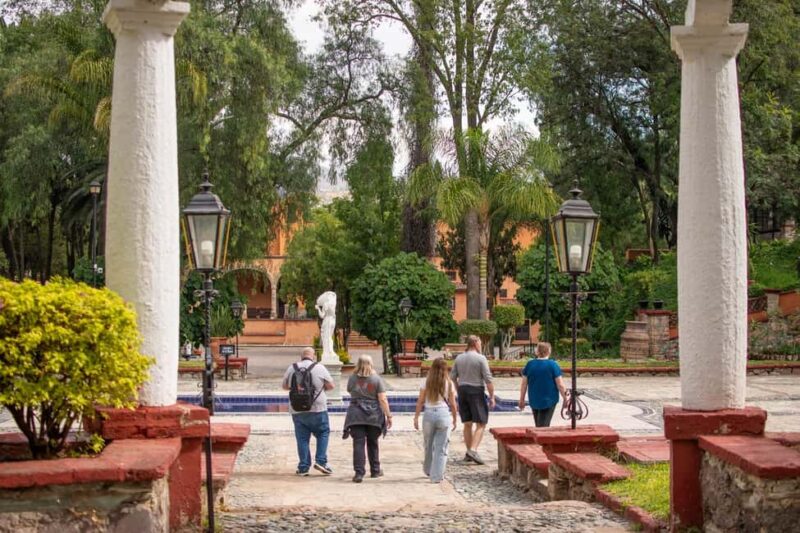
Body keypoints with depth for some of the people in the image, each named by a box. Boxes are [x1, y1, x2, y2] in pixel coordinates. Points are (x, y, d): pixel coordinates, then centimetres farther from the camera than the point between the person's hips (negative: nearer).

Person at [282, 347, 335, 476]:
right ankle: (321, 461, 1)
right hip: (317, 409, -3)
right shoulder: (319, 368, -4)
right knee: (323, 433, 12)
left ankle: (303, 467, 8)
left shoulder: (292, 368, 4)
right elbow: (331, 385, 2)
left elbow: (285, 386, 14)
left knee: (302, 438, 7)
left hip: (297, 410, 3)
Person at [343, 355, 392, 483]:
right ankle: (375, 470, 25)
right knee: (372, 443, 15)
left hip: (356, 415, 0)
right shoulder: (376, 379, -5)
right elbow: (382, 399, -8)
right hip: (373, 415, 0)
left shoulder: (352, 378, -1)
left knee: (358, 444, -2)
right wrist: (388, 415, -4)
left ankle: (359, 473, -10)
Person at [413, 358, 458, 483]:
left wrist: (416, 417, 5)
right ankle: (437, 476, 1)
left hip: (429, 414, 1)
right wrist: (454, 419, 12)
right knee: (441, 448, 3)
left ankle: (428, 470, 37)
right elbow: (452, 404, 1)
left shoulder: (427, 382, 0)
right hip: (444, 414, -1)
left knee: (428, 445, 19)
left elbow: (420, 402, -2)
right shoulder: (449, 383, 0)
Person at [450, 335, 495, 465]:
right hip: (476, 391, -6)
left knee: (467, 424, 12)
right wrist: (492, 397, -7)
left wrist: (455, 394, 19)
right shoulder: (481, 358, -8)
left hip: (462, 391, 6)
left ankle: (469, 452, 16)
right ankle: (473, 450, -18)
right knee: (481, 424, -4)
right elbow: (488, 379, -12)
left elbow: (453, 378, 10)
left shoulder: (459, 358, 8)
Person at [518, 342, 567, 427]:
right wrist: (565, 398, 1)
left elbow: (524, 384, 4)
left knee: (538, 426, 17)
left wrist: (522, 399, 13)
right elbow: (560, 385, -10)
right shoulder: (553, 365, -9)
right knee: (543, 426, -4)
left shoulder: (529, 364, 1)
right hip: (548, 401, -4)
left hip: (533, 401, 4)